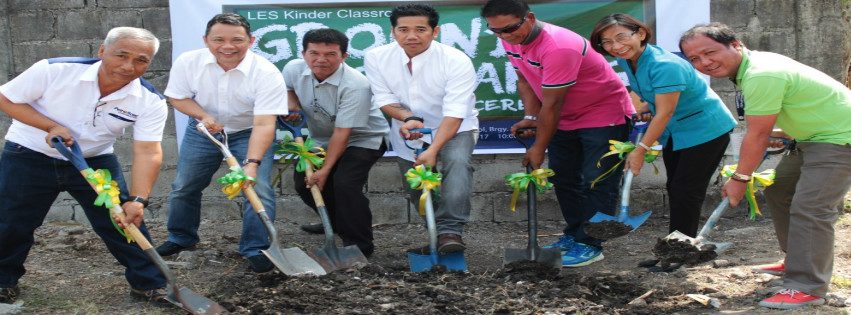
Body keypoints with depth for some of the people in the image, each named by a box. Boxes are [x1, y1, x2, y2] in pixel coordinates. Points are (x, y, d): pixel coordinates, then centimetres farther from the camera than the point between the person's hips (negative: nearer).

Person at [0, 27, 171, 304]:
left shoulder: (151, 101, -20)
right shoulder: (53, 70, -24)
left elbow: (147, 152, -26)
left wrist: (138, 200, -39)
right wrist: (51, 126, -25)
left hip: (95, 160, 1)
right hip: (30, 156, -1)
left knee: (125, 220, -6)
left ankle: (149, 284, 10)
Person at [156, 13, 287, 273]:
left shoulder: (267, 73, -30)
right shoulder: (187, 62, -20)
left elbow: (264, 125, -34)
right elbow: (178, 96, -4)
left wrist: (252, 163, -46)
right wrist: (203, 116, -24)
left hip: (250, 133, -3)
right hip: (201, 131, 3)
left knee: (258, 188, -16)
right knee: (184, 186, 13)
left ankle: (256, 249, -1)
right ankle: (181, 238, 36)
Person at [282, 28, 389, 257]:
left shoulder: (355, 85, -33)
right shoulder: (294, 69, -14)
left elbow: (342, 133, -30)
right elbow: (287, 88, 14)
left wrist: (325, 170, -27)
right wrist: (292, 105, -7)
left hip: (363, 139, -7)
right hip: (322, 139, 7)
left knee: (345, 183, -25)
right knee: (303, 182, 5)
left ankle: (360, 244, -9)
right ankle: (337, 223, 32)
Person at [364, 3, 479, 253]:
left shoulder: (457, 61, -24)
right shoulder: (376, 58, -14)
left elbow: (453, 114, -28)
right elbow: (384, 98, -9)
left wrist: (432, 150, -38)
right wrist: (408, 118, -29)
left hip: (455, 129, -3)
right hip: (408, 135, 4)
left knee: (457, 161, -32)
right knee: (418, 191, 10)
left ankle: (450, 231, -32)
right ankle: (438, 238, 31)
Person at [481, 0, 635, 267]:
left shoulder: (558, 47, -35)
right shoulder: (511, 40, -8)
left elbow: (552, 104, -29)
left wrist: (539, 148, -20)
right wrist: (531, 117, -11)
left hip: (605, 116, -9)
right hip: (565, 120, 9)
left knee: (597, 183, -6)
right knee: (564, 179, 13)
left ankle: (589, 245, 1)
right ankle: (574, 234, 25)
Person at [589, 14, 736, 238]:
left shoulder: (665, 66, -33)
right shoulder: (625, 60, -6)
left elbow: (664, 113, -29)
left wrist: (640, 150, -23)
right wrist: (646, 107, 1)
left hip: (705, 129, -9)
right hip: (674, 131, 9)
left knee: (686, 192, -5)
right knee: (674, 188, 15)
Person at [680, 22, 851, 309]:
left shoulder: (761, 76, -30)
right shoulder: (756, 61, 3)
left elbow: (758, 136, -23)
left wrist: (739, 179, -12)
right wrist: (785, 131, 9)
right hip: (813, 136, 11)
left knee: (809, 209, -19)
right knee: (778, 192, 17)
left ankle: (807, 288, -14)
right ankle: (798, 261, 27)